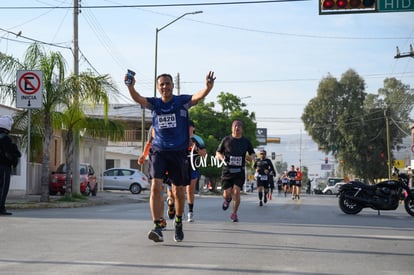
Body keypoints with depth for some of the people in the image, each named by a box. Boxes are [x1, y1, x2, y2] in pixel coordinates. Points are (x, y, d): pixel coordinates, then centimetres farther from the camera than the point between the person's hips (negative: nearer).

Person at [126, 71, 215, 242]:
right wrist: (130, 87, -35)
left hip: (178, 152, 0)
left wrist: (208, 87, -41)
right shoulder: (154, 104, 4)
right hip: (158, 151, 0)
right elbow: (138, 98, -14)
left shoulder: (182, 101, -1)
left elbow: (198, 96, -19)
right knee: (156, 187, -17)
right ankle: (157, 228, -17)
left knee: (179, 191, 9)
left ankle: (178, 223, 33)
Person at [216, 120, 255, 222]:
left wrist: (251, 157, -8)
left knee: (236, 191, -14)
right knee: (227, 194, -3)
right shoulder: (226, 140, 2)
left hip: (239, 172, 0)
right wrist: (222, 157, -13)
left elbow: (252, 154, 16)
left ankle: (234, 214, 4)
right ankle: (227, 200, 36)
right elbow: (218, 153, 9)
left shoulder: (246, 141, 6)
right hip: (227, 170, 0)